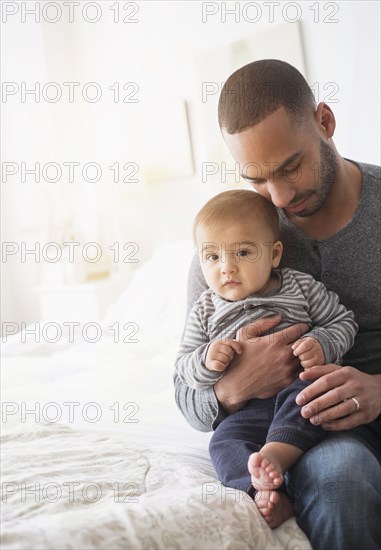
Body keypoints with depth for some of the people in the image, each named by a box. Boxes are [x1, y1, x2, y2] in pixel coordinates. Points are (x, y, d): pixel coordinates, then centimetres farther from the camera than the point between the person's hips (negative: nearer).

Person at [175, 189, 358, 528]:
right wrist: (205, 360, -14)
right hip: (247, 410, 2)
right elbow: (183, 368, 10)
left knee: (305, 393, -34)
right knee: (224, 442, -25)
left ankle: (276, 455, -45)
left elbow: (344, 322, 9)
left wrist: (322, 344, -13)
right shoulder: (205, 311, 9)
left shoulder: (300, 287, 6)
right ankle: (263, 488, -43)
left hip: (300, 390, -1)